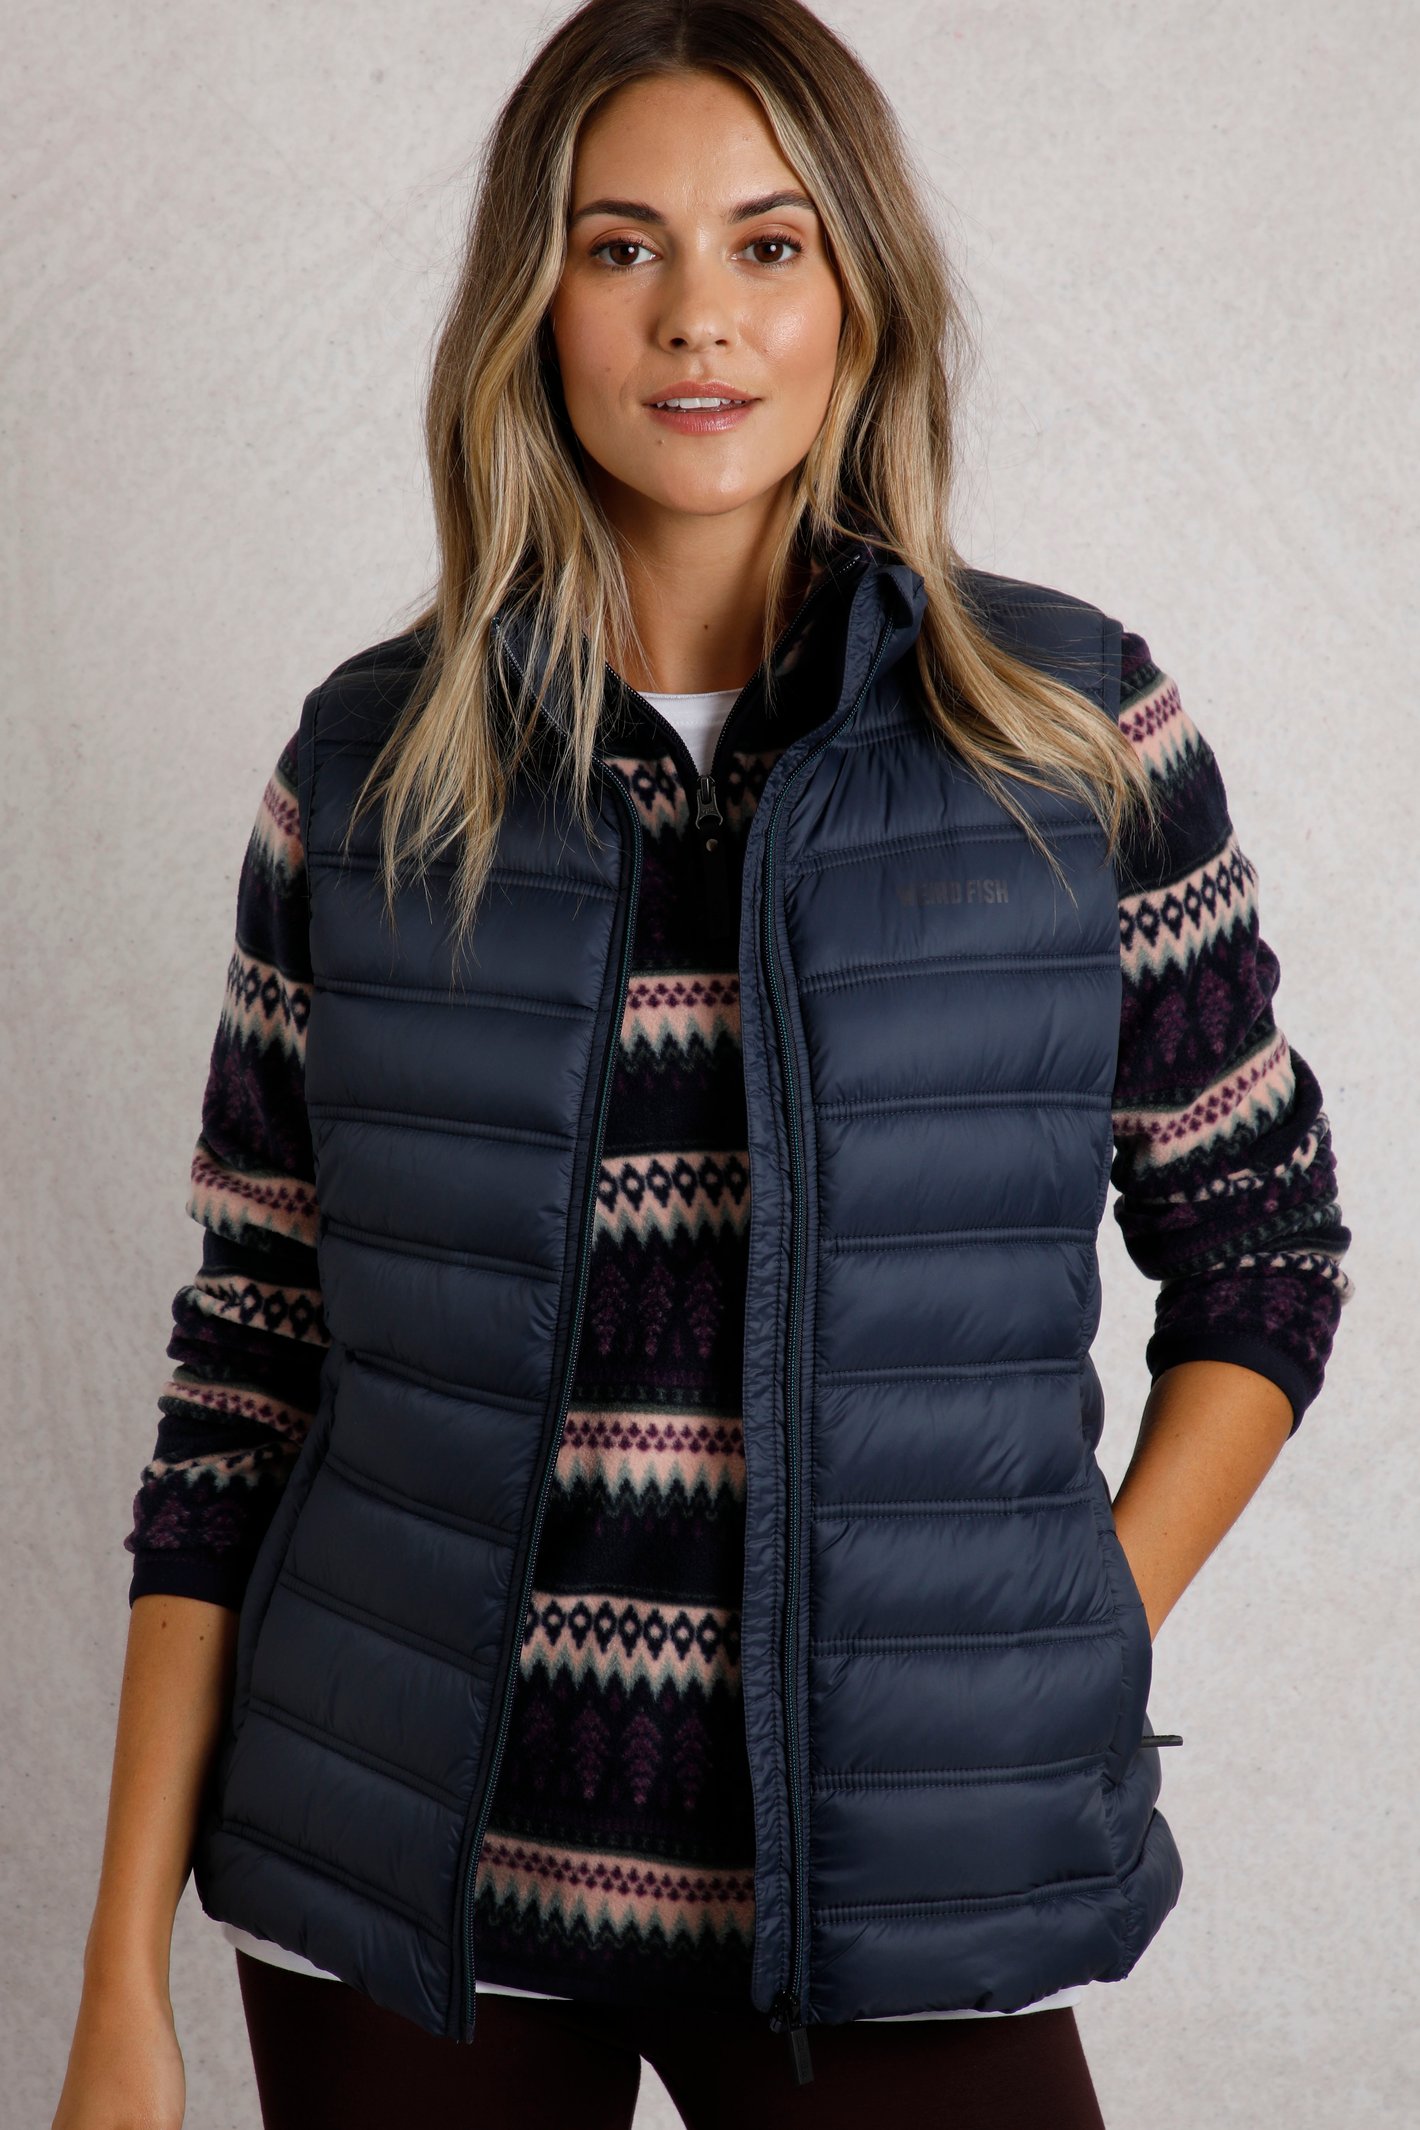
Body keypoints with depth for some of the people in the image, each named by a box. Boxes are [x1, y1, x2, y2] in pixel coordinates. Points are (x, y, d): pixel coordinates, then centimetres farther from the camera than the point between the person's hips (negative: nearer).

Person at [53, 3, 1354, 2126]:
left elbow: (1262, 1251, 7)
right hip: (407, 1879, 1)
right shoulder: (370, 769, 0)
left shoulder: (1074, 733, -2)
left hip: (891, 1902, -1)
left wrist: (1070, 1669, -4)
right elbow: (247, 1363, 3)